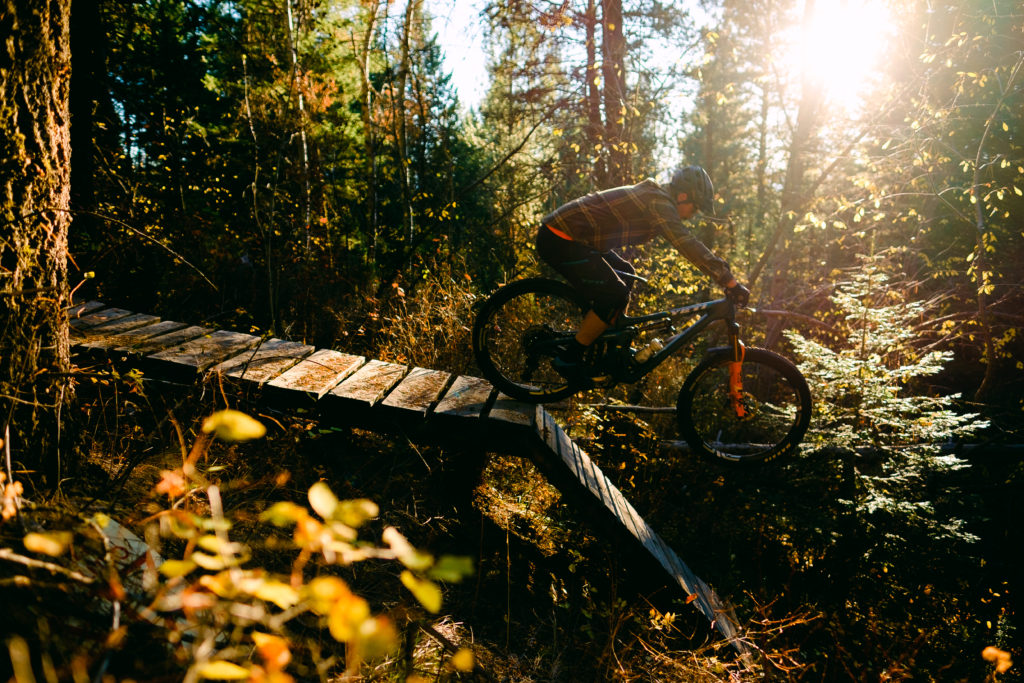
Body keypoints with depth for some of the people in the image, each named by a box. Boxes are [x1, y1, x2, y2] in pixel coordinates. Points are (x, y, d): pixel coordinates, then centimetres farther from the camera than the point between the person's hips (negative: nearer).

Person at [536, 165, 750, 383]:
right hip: (558, 241, -11)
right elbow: (688, 245, -26)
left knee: (625, 274, 20)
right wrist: (731, 283, -26)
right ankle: (568, 359, -2)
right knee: (615, 296, -14)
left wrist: (724, 275, 22)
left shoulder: (652, 195, 16)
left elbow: (686, 243, 25)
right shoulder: (658, 202, -15)